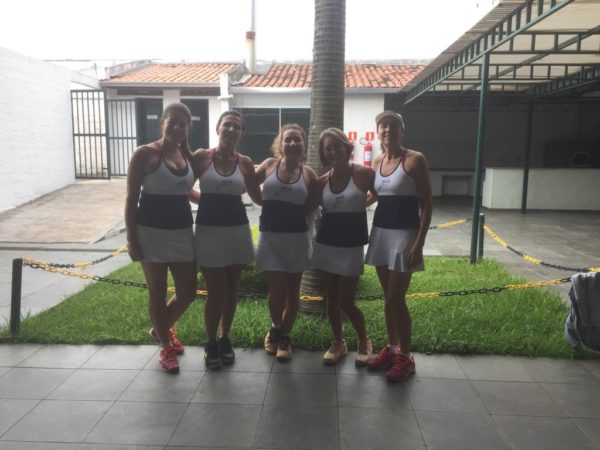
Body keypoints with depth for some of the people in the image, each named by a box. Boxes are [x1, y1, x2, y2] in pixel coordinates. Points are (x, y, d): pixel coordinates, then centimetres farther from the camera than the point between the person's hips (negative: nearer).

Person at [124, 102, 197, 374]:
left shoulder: (189, 156, 8)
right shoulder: (145, 154, -9)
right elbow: (131, 199, -9)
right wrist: (131, 239, -11)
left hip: (182, 232, 5)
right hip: (152, 232, -5)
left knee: (188, 292, 9)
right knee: (157, 292, 8)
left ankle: (161, 329, 39)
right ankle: (166, 347, 27)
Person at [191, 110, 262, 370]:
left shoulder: (245, 163, 4)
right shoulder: (201, 157, -3)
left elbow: (259, 198, 10)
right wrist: (205, 199, -9)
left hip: (238, 230, 3)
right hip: (209, 230, -3)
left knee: (231, 289, 11)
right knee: (216, 291, -1)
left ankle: (225, 339, 29)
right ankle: (211, 343, 19)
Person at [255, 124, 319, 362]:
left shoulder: (308, 174, -1)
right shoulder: (269, 165, 1)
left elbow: (312, 206, 5)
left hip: (297, 237, 1)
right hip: (270, 236, 0)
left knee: (292, 290, 10)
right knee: (276, 290, 0)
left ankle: (285, 337, 30)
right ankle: (275, 328, 32)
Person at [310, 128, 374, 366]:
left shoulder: (363, 173, -9)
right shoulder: (322, 181, 2)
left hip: (351, 246, -4)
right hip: (326, 244, 4)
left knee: (346, 302, -1)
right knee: (332, 299, 11)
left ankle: (364, 341, 24)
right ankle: (338, 342, 29)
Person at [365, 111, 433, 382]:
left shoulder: (415, 160, -10)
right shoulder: (377, 162, 9)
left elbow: (427, 205, -11)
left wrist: (419, 243, -17)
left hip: (404, 234, -6)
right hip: (380, 232, 6)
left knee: (396, 298, -4)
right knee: (388, 297, 13)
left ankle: (405, 357, 12)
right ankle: (391, 348, 26)